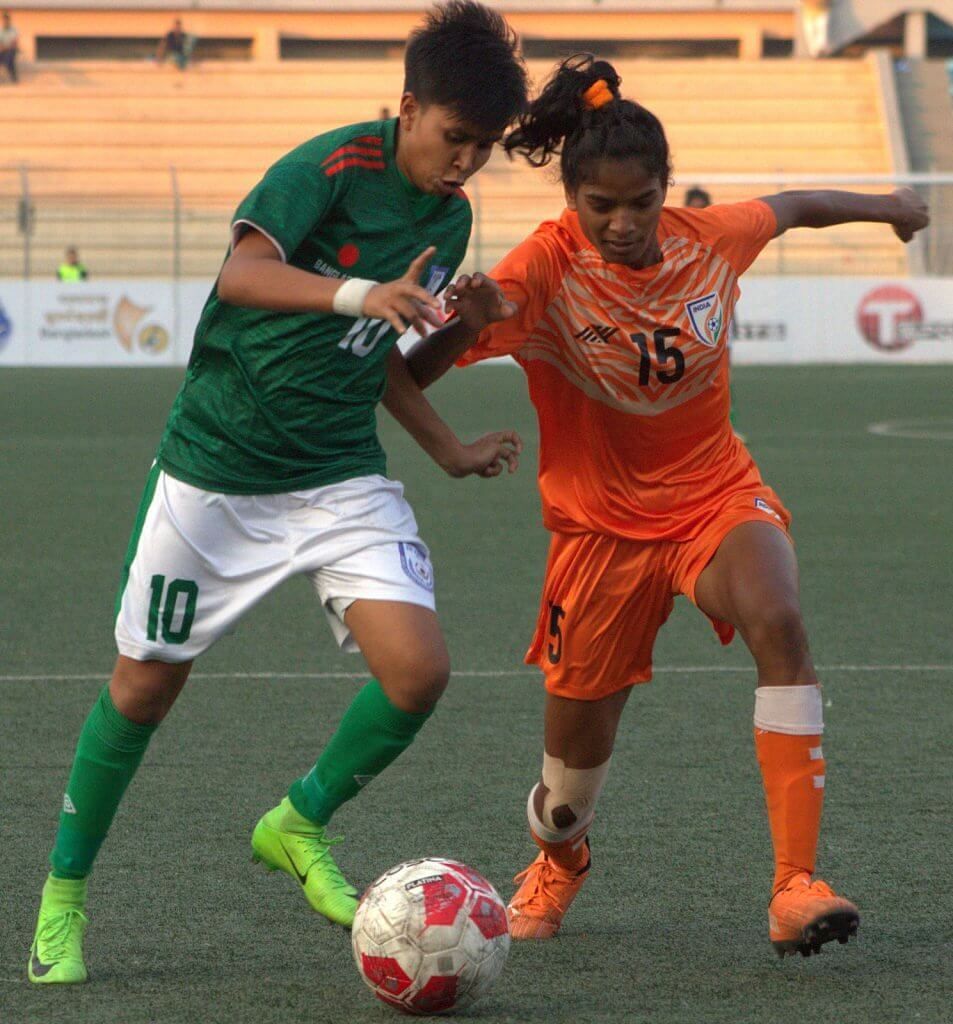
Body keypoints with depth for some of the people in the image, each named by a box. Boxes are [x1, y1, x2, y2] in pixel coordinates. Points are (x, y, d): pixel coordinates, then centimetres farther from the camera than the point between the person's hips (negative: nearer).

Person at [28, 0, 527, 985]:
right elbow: (243, 272, -32)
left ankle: (298, 827, 12)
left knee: (418, 669, -14)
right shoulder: (337, 166, -16)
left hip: (340, 477, 5)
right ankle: (63, 896, 23)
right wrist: (358, 292, -46)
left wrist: (449, 450, 23)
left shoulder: (452, 219, 6)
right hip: (216, 463, -5)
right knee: (145, 682, 4)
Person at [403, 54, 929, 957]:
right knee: (576, 744, 7)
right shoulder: (545, 268, -20)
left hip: (715, 494, 1)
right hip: (600, 521, -1)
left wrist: (886, 205, 31)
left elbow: (793, 207, 14)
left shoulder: (710, 238, -9)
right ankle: (557, 856, 47)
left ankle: (795, 888, -32)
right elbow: (426, 365, -30)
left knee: (778, 625, -30)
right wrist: (470, 316, -53)